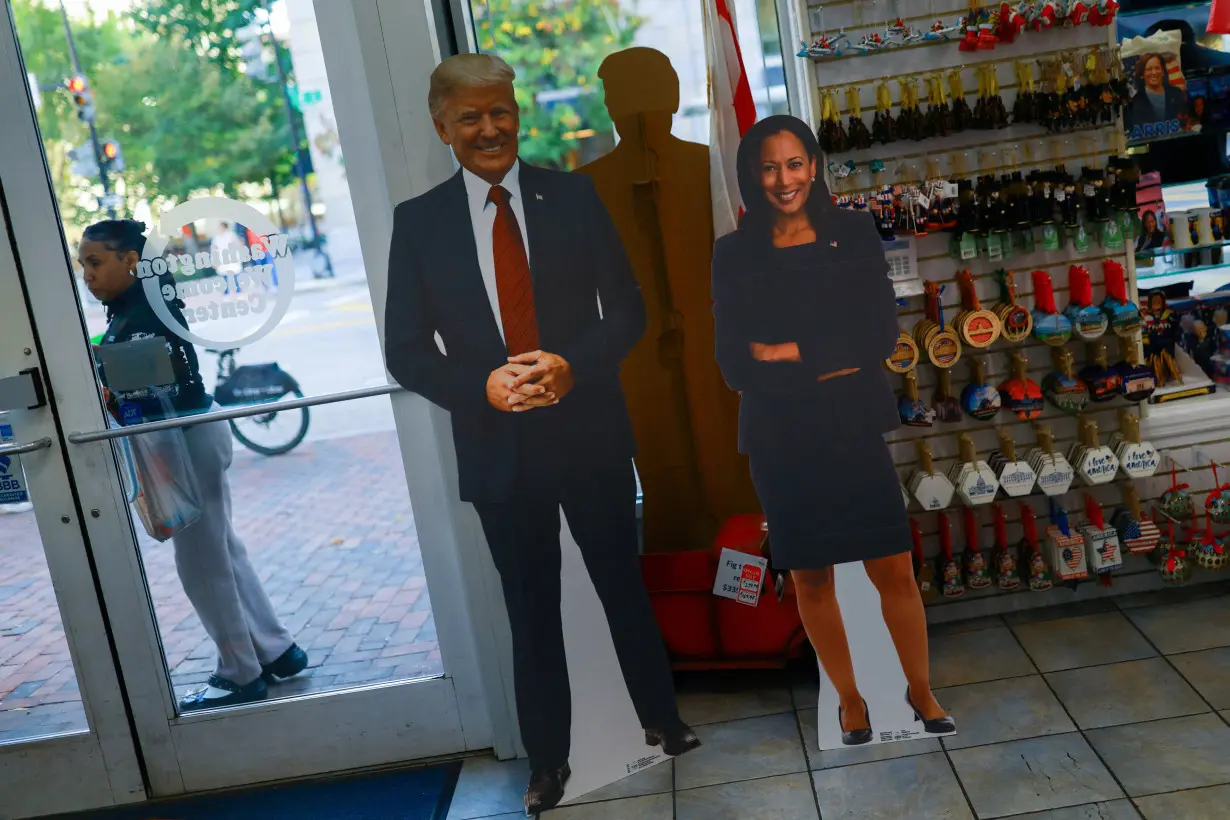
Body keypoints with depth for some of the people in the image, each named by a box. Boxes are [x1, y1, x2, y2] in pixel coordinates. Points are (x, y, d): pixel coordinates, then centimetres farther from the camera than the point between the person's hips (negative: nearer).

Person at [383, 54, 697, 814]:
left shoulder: (574, 195, 0)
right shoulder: (418, 222, -1)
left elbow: (627, 308, -2)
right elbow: (406, 349, -2)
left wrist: (571, 364, -20)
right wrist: (482, 387, -19)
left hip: (590, 433, 0)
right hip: (498, 446, 0)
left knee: (624, 585, 17)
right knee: (531, 608, 14)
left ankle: (662, 719, 38)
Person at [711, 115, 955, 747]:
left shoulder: (854, 234, 2)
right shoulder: (734, 254, 1)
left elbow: (882, 335, -5)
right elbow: (734, 365, -5)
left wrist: (794, 353, -13)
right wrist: (834, 363, -16)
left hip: (855, 428, 0)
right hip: (780, 438, 0)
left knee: (894, 569, 2)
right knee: (810, 576, 9)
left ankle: (921, 693, 23)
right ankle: (849, 698, 27)